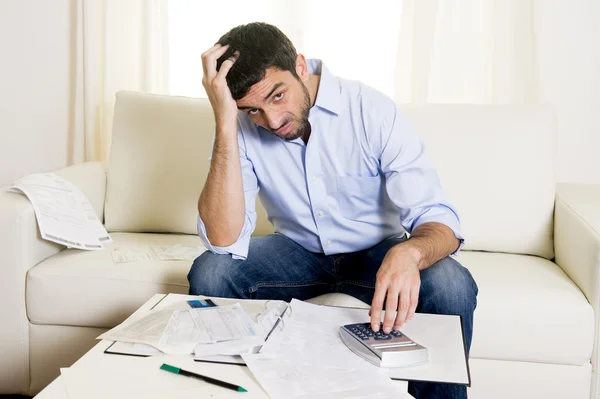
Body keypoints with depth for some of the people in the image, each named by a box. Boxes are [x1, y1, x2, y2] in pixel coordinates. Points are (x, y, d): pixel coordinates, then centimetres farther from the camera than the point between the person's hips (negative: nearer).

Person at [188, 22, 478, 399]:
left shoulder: (372, 110, -22)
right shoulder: (244, 128, -16)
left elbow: (439, 219, -25)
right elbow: (223, 241, -28)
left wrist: (408, 252, -51)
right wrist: (226, 123, -35)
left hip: (375, 251, -1)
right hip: (297, 251, 2)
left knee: (453, 287, -30)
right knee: (209, 273, -23)